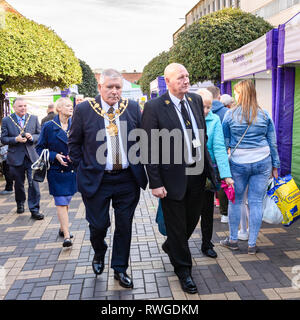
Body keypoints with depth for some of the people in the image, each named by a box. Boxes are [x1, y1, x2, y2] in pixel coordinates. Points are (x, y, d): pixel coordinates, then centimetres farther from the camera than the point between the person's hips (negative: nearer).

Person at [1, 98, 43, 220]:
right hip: (16, 157, 0)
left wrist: (32, 137, -14)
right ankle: (20, 203, 39)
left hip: (32, 156, 0)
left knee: (34, 183, -8)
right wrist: (16, 139, -17)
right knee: (18, 183, 15)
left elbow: (40, 135, 7)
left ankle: (34, 210, -2)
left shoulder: (34, 118, 5)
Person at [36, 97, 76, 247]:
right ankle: (66, 235, -3)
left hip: (72, 169, 4)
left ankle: (62, 228, 33)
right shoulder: (48, 126, -5)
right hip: (56, 171, -3)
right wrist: (55, 156, -15)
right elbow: (40, 148, -1)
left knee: (66, 201, 14)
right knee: (61, 202, -5)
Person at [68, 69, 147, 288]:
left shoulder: (133, 108, 0)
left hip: (128, 179, 2)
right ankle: (99, 254, 44)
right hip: (96, 180, -1)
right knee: (98, 224, 9)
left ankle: (120, 268, 31)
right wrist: (83, 168, 0)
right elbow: (74, 143, 3)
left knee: (124, 226, 11)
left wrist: (139, 167, 5)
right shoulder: (84, 110, -5)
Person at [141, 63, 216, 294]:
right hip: (173, 177, -6)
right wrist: (155, 183, -16)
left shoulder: (196, 100, 5)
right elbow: (150, 148, -13)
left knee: (192, 219, 21)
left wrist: (208, 166, 9)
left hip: (198, 173, 6)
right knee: (176, 225, 10)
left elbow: (203, 135, 13)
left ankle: (170, 247, 50)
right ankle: (183, 269, 32)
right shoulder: (154, 107, -13)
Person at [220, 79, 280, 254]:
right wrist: (275, 165, 14)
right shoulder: (264, 114, 2)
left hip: (238, 163, -1)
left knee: (236, 201, 11)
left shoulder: (231, 114, -3)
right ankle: (252, 244, 13)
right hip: (262, 163, 2)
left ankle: (233, 240, 23)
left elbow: (225, 141, 0)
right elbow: (273, 142, 6)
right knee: (256, 202, 6)